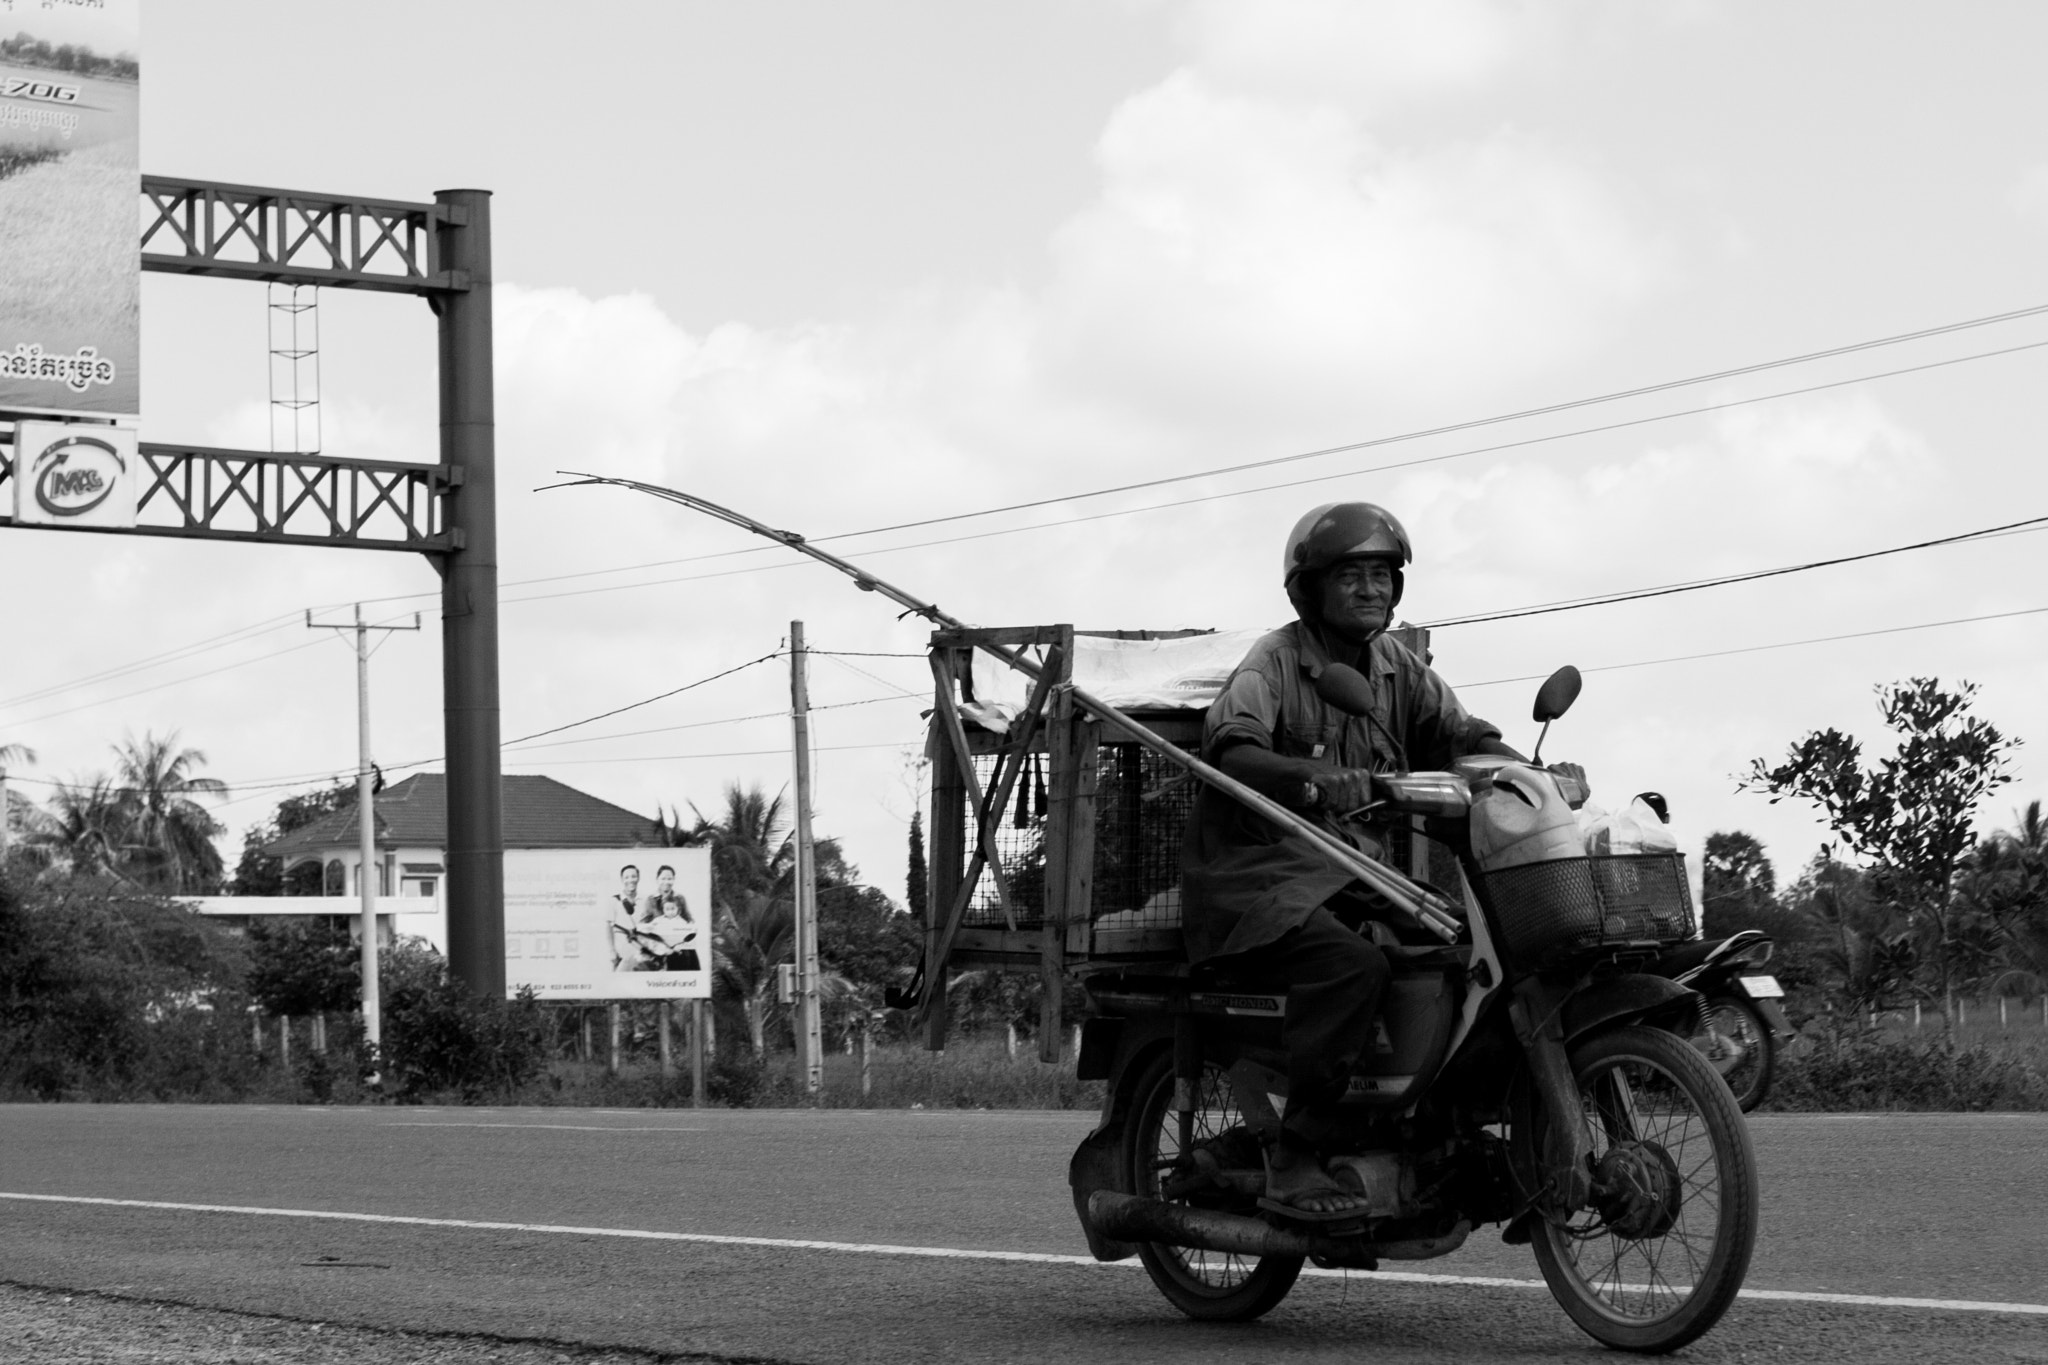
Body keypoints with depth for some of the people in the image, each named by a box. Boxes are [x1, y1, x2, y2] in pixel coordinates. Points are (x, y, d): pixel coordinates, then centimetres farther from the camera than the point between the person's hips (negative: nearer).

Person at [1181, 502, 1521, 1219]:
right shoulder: (1274, 662, -7)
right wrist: (1316, 780, -43)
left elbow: (1463, 735, 8)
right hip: (1260, 876, -7)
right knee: (1354, 965, -33)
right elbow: (1232, 749, -24)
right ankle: (1293, 1160, -26)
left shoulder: (1397, 669, 15)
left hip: (1356, 880, 7)